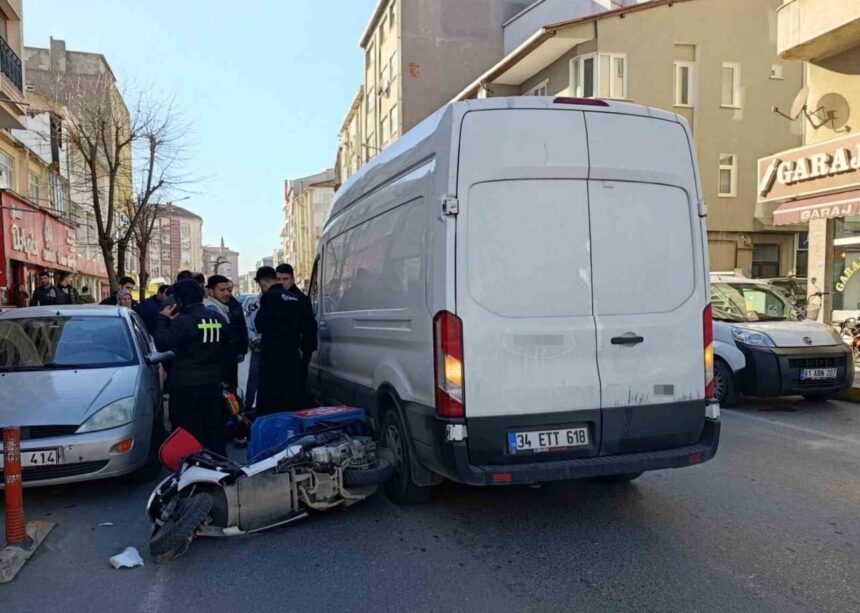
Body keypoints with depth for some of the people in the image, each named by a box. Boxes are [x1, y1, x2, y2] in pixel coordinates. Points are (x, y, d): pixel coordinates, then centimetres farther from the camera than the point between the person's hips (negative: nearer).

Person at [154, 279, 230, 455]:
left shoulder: (184, 321, -16)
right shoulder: (218, 318, 6)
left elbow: (162, 344, -16)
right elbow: (226, 344, 16)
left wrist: (164, 319, -5)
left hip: (187, 384, -6)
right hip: (212, 382, 7)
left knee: (189, 432, 0)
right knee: (214, 427, 15)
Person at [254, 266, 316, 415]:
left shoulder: (269, 297, -9)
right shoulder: (294, 298, 12)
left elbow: (260, 324, -10)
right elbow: (308, 324, 13)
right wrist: (304, 346, 20)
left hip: (273, 355, -7)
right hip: (293, 354, 7)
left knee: (268, 401, -2)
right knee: (292, 399, 13)